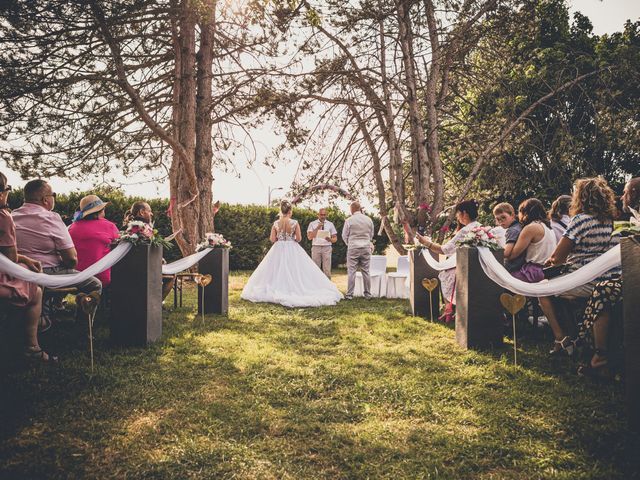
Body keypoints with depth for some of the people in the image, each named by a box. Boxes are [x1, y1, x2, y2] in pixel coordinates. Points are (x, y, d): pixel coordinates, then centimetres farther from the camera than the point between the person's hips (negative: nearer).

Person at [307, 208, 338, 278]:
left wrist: (330, 239, -14)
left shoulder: (330, 224, 9)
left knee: (327, 270, -5)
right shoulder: (312, 224, 7)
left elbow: (335, 238, 9)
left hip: (327, 248, 0)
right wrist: (317, 228, -13)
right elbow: (309, 237, -4)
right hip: (316, 247, 0)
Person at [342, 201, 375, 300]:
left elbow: (344, 236, 2)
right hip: (366, 248, 3)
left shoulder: (349, 220, -6)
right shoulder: (369, 220, 4)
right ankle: (368, 294, 13)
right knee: (366, 271, 8)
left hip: (353, 248, -3)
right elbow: (371, 235, 13)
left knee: (351, 271, 0)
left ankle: (349, 294, 0)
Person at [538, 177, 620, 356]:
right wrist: (559, 258, 19)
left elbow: (558, 257, -15)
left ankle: (562, 340, 4)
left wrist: (553, 259, 8)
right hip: (611, 279, 8)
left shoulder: (581, 219, -15)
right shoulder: (610, 221, 9)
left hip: (588, 284, -8)